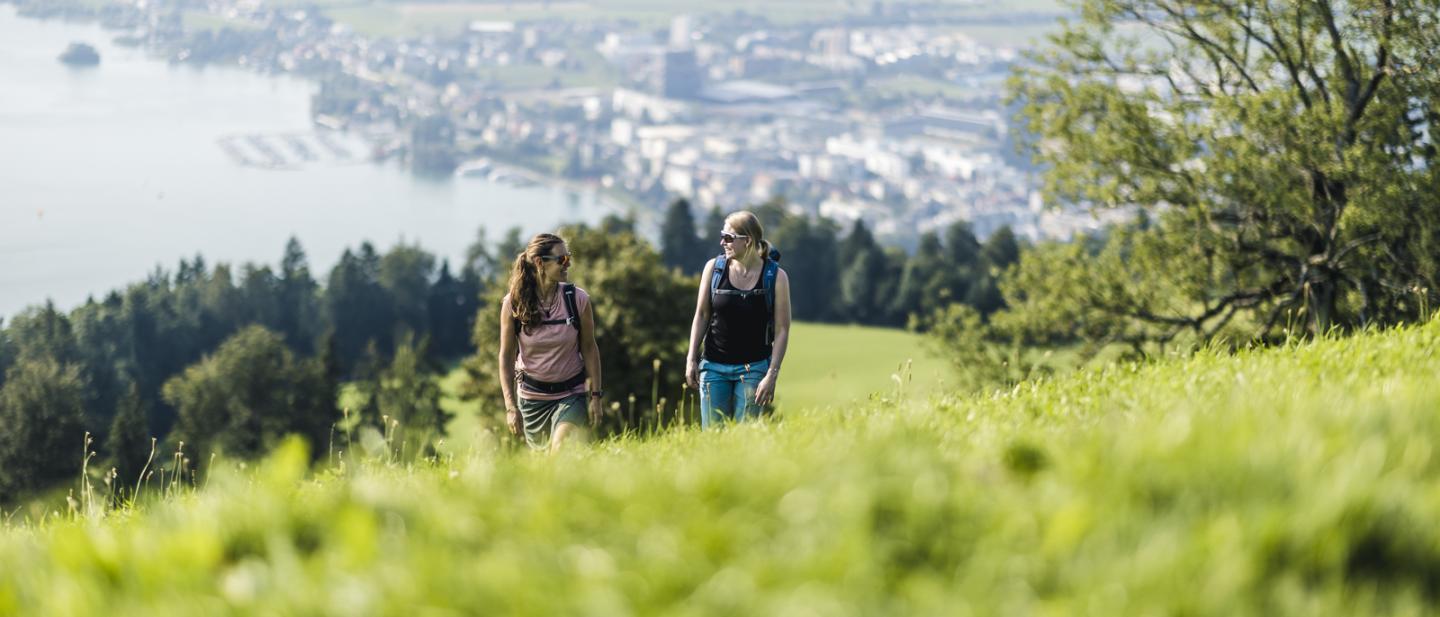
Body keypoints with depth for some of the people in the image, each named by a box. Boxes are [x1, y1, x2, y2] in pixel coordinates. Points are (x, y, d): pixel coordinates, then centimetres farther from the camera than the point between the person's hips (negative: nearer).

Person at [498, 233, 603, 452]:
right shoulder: (514, 303, -11)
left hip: (571, 394, -1)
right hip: (532, 395, 1)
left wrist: (595, 395, -4)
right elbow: (506, 356, -6)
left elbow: (589, 348, -1)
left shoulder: (578, 299, -10)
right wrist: (511, 406, -10)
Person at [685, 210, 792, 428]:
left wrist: (772, 375, -12)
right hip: (714, 367, 2)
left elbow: (782, 329, -6)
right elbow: (702, 315, 7)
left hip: (753, 368, -2)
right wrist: (691, 359, 2)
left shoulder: (776, 277, -7)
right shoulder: (713, 268, -1)